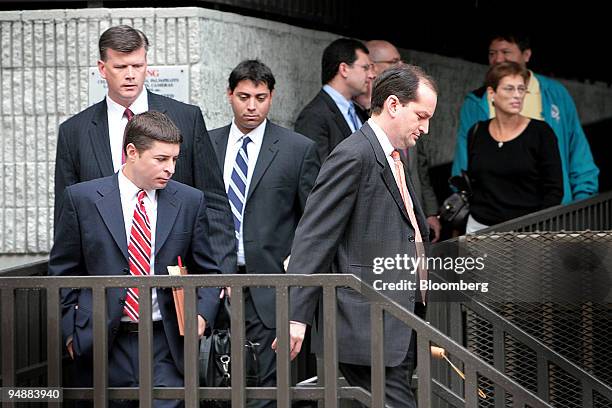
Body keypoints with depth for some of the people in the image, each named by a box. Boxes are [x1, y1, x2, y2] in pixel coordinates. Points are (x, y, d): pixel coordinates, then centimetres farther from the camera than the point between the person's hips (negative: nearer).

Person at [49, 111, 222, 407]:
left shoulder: (190, 201, 5)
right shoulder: (82, 199, 1)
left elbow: (207, 271, 12)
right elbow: (62, 270, 7)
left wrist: (202, 313, -6)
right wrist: (71, 328, 0)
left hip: (166, 347, 1)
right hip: (103, 347, 0)